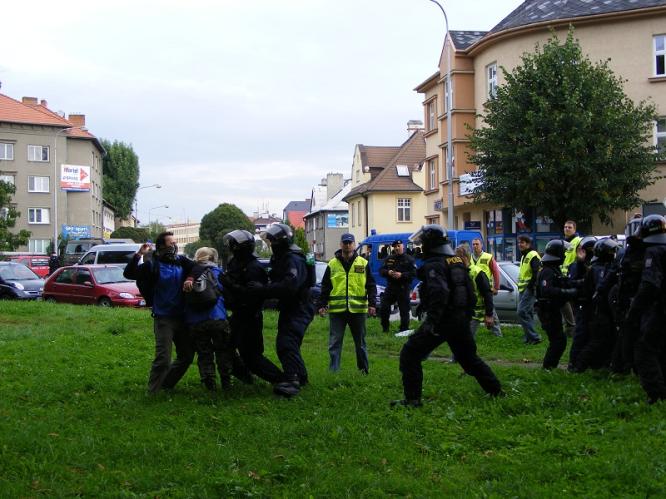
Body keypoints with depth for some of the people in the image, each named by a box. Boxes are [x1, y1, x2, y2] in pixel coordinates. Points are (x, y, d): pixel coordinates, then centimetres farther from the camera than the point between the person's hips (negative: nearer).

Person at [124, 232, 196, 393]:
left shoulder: (182, 261, 4)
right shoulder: (153, 265, -9)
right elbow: (128, 274, -17)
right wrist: (139, 255, -30)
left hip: (182, 317, 6)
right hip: (164, 318, -6)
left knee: (187, 355, 14)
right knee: (163, 359, -11)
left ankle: (166, 384, 31)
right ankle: (152, 392, 3)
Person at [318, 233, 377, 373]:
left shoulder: (363, 263, 5)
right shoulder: (332, 264, 6)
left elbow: (371, 286, 5)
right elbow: (325, 287, 9)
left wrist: (372, 304, -3)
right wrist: (322, 305, 2)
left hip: (357, 309, 0)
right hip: (336, 310, 0)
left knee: (360, 342, 12)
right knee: (335, 342, -1)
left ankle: (363, 370, 24)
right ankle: (333, 372, 3)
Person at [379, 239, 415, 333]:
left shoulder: (409, 259, -1)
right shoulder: (389, 259, 13)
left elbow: (414, 273, -10)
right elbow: (381, 270, 11)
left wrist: (402, 275, -21)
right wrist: (388, 272, -11)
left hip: (403, 289, -4)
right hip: (390, 287, 4)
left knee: (404, 310, 0)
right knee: (384, 308, 0)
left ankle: (404, 330, 9)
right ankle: (385, 328, 14)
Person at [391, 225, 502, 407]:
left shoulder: (434, 264, -15)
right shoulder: (458, 260, 13)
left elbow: (439, 293, -30)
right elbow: (470, 290, 20)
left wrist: (431, 321, -32)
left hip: (442, 321, -8)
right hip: (461, 320, 9)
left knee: (410, 355, -2)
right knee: (469, 357, 24)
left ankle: (412, 398, -7)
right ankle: (495, 390, 29)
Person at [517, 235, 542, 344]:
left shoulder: (533, 256, -12)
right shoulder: (523, 256, 20)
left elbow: (537, 273, -22)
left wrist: (531, 286, -19)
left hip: (529, 289, -10)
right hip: (523, 289, 10)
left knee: (522, 312, -16)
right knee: (527, 313, 12)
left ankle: (534, 337, -13)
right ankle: (529, 336, 17)